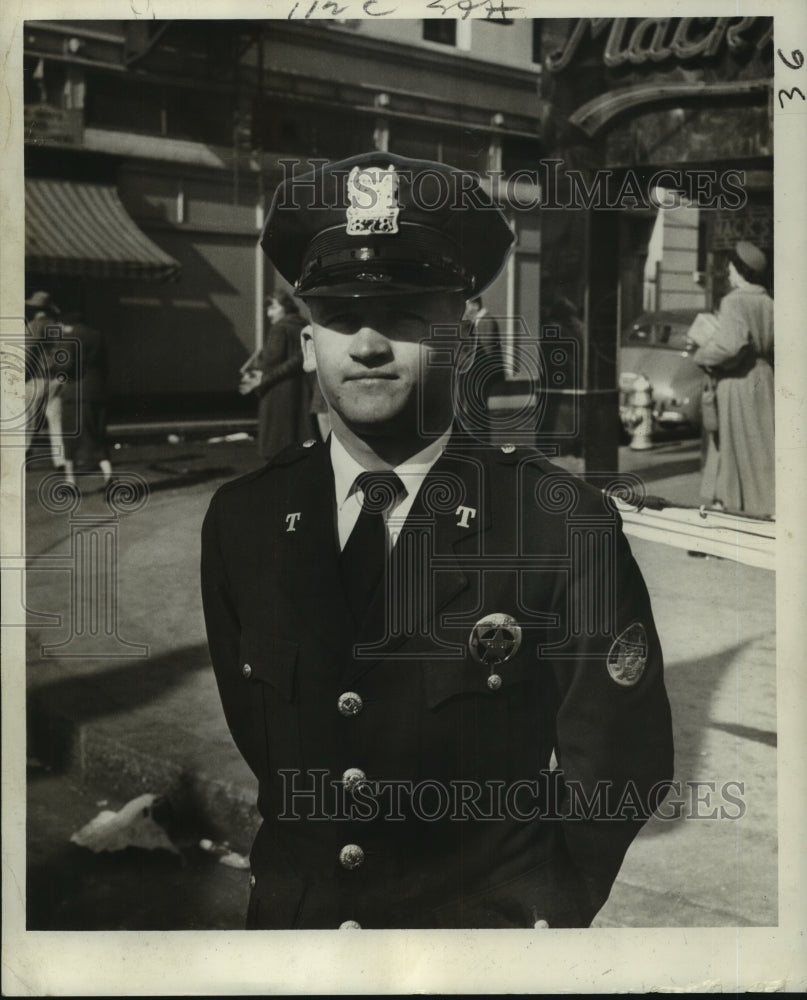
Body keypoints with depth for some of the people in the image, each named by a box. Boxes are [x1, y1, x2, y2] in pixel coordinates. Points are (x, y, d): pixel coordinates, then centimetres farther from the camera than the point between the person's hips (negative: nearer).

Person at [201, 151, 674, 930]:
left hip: (489, 924, -2)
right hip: (291, 920, 3)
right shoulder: (239, 520, -1)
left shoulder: (566, 525, -12)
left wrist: (530, 910, -4)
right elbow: (249, 738, 9)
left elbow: (619, 771, -5)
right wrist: (287, 885, 3)